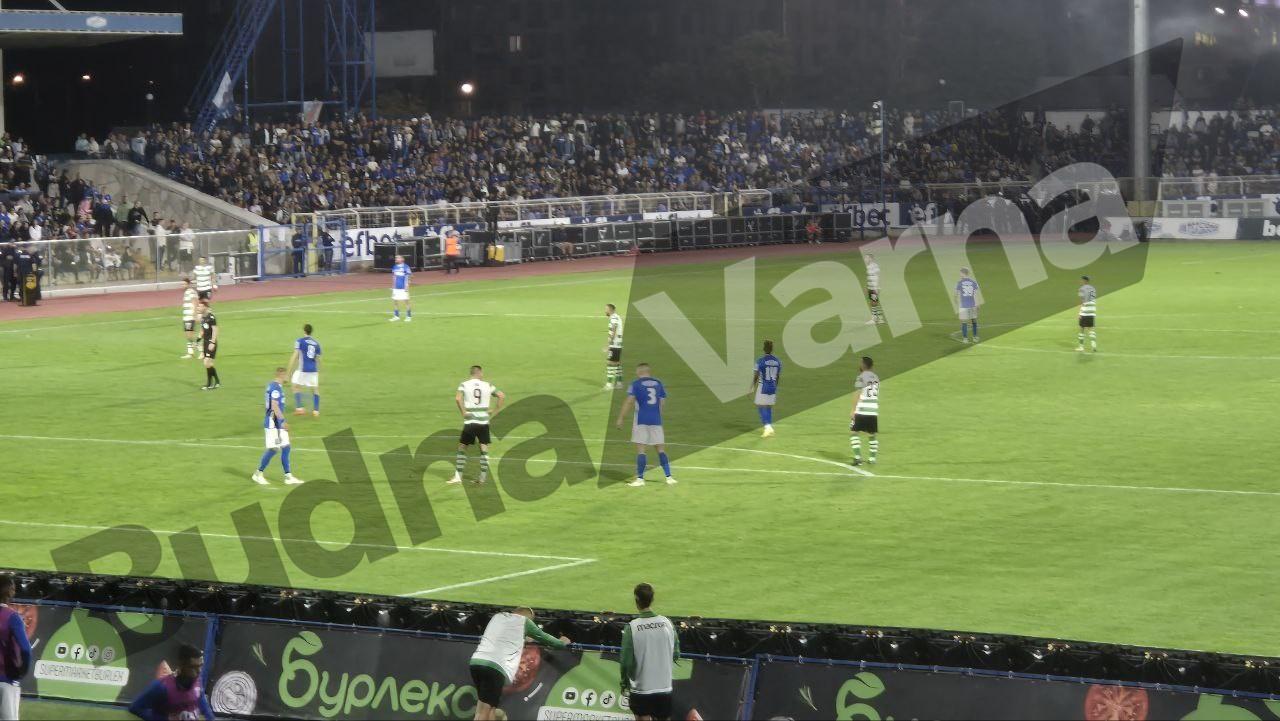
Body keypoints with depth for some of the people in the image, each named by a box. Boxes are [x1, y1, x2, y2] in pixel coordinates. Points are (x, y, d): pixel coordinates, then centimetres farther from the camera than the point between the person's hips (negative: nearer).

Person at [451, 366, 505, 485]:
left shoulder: (464, 385, 0)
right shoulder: (488, 385, 6)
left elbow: (458, 398, -18)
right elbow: (502, 396, 1)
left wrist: (463, 413, -8)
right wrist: (494, 413, 5)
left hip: (470, 422, -1)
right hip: (484, 421, 1)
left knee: (462, 448, 9)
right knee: (484, 450, 9)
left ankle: (458, 476, 4)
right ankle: (482, 477, 6)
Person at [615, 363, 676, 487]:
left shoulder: (636, 384, -2)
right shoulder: (658, 383, 10)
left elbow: (629, 402, -10)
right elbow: (663, 403, 13)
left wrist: (620, 418, -9)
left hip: (641, 420, -4)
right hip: (656, 420, 4)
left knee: (641, 449, -2)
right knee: (661, 449, 10)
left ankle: (640, 478, -4)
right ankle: (668, 477, 8)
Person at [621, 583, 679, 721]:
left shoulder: (631, 628, -14)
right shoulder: (667, 623, -5)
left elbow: (626, 662, -11)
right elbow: (676, 655, 3)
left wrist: (625, 683, 5)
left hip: (640, 689, -3)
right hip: (665, 688, 3)